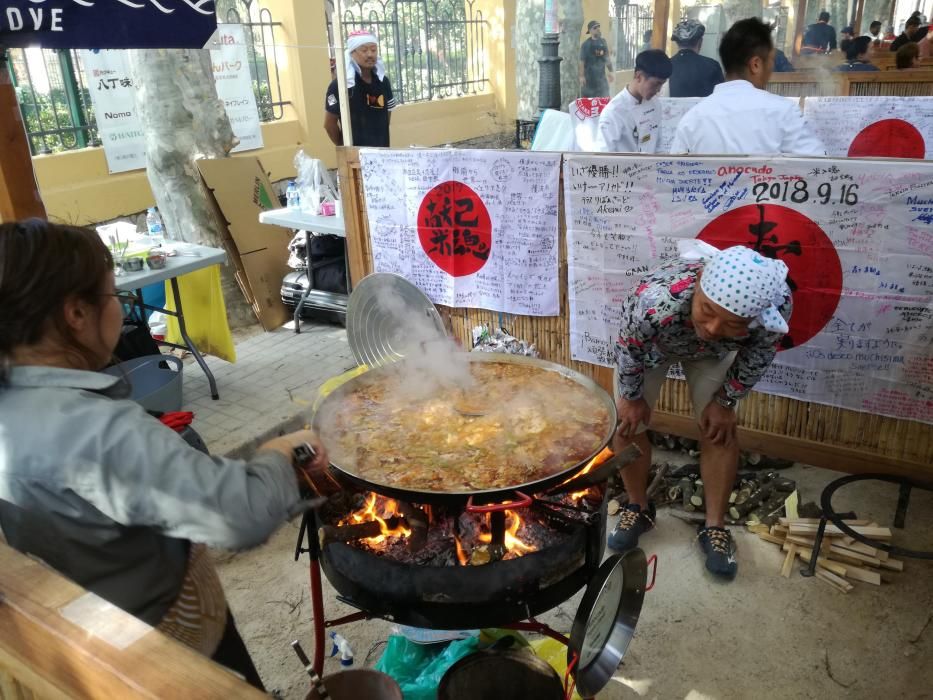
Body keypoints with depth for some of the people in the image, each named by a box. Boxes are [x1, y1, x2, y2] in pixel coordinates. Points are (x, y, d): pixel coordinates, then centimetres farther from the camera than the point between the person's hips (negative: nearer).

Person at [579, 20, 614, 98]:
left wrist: (610, 71, 16)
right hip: (589, 75, -6)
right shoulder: (586, 44, -11)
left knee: (605, 97, 9)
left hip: (601, 75, 6)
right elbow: (582, 61, -13)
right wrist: (582, 76, -17)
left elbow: (607, 57, 15)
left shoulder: (603, 41, 7)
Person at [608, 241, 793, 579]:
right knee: (627, 424, -2)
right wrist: (632, 398, -9)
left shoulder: (777, 303, -40)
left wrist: (725, 402, -6)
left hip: (713, 353, 2)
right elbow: (629, 350, -25)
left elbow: (758, 357, -16)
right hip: (649, 343, -1)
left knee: (719, 431, -3)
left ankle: (715, 526, 17)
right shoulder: (655, 300, -48)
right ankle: (639, 508, 23)